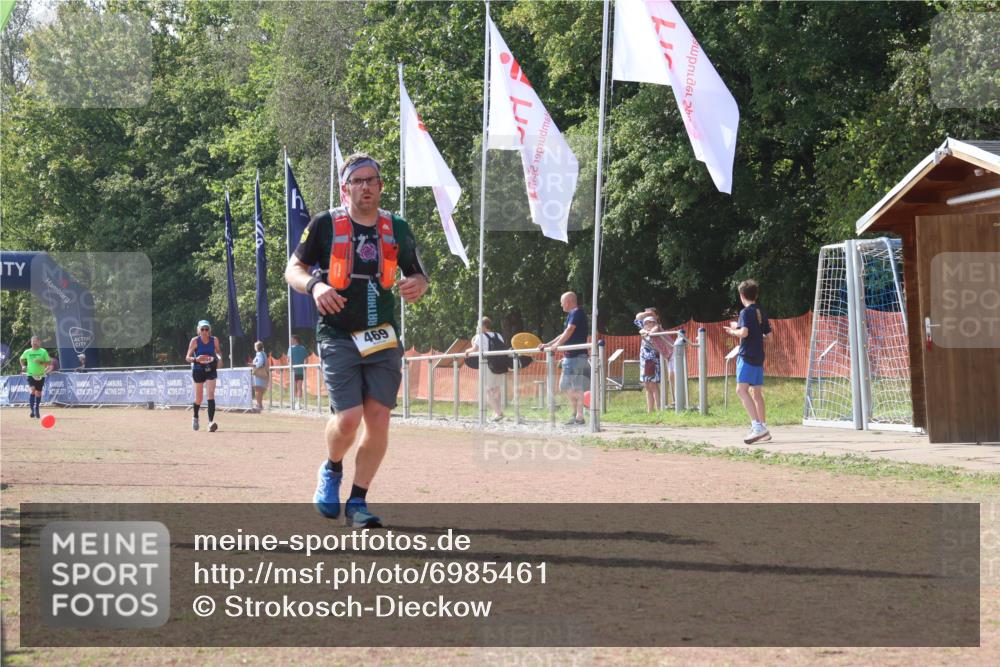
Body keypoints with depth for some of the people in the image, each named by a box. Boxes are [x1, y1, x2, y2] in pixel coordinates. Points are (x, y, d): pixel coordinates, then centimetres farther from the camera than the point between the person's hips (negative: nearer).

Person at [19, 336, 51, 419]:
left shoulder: (43, 352, -2)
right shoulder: (27, 352, 3)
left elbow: (49, 363, -2)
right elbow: (22, 359, 22)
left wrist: (41, 362, -19)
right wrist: (23, 366, 5)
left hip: (40, 375, 1)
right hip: (31, 374, -1)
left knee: (38, 393, 7)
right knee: (32, 390, -20)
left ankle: (37, 411, 24)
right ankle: (32, 410, -19)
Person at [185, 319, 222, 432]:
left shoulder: (214, 340, -2)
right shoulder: (195, 341, -9)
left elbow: (218, 350, 18)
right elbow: (187, 357, -8)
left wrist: (219, 357, -5)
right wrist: (196, 359, -28)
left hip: (211, 370, 1)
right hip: (198, 371, -1)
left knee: (210, 395, -15)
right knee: (198, 398, 8)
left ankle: (211, 422, -21)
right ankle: (195, 418, 37)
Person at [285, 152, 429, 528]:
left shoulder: (397, 229, 9)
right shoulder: (325, 225, -1)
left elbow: (417, 274, 16)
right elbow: (293, 269, 3)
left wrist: (417, 284, -9)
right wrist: (314, 286, -20)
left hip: (383, 339, 3)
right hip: (338, 337, -3)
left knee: (379, 419, -4)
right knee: (348, 418, -14)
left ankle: (358, 503, 8)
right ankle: (332, 470, 20)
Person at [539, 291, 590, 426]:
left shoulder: (576, 313, -8)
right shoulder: (573, 314, 22)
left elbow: (569, 330, -20)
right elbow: (564, 334, 28)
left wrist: (557, 344, -26)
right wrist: (547, 344, 25)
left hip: (576, 356, -10)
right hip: (570, 356, 10)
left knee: (575, 387, -10)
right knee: (566, 387, 12)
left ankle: (579, 417, -9)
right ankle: (574, 414, 15)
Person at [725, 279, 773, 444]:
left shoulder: (746, 312, -10)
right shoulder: (761, 313, 13)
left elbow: (744, 332, -22)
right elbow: (768, 334, 17)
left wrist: (733, 331, -3)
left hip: (747, 356, -9)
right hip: (759, 356, 9)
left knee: (741, 389, -17)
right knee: (756, 392, 13)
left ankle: (757, 426, -30)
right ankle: (763, 430, 16)